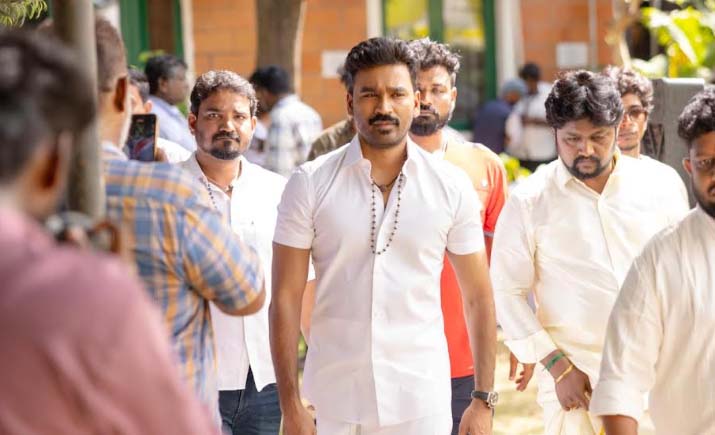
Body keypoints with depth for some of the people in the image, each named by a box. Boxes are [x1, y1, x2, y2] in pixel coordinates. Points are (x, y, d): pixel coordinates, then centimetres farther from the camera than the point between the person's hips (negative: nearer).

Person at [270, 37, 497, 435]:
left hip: (422, 401, 0)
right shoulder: (310, 184, -1)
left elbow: (478, 298, 5)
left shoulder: (452, 186, 1)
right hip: (336, 401, 0)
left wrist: (483, 401, 1)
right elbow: (286, 298, -1)